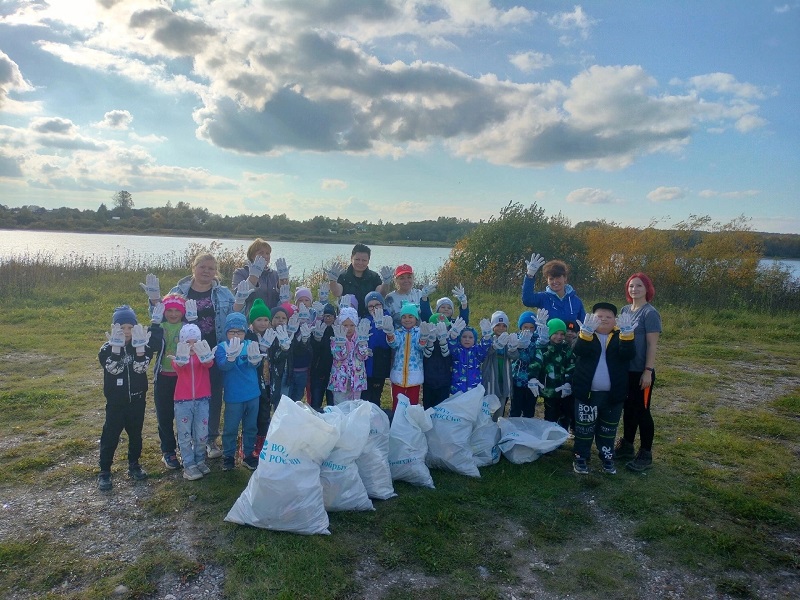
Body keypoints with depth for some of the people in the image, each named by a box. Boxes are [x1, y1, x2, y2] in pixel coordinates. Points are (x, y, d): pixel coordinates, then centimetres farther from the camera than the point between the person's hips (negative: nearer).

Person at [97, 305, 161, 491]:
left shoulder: (142, 346, -3)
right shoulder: (107, 348, -6)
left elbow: (141, 368, -17)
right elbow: (113, 368, -22)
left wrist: (139, 347, -26)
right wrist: (116, 347, -26)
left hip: (137, 398, 2)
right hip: (116, 400, -2)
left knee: (135, 434, 13)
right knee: (110, 435, 1)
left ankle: (134, 465, 29)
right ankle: (104, 471, 12)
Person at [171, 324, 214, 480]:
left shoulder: (203, 352, 2)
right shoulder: (179, 355, 2)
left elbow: (209, 363, -22)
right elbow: (177, 367, -23)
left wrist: (205, 356, -47)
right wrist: (181, 359, -48)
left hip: (202, 399, 1)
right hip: (182, 400, -1)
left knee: (202, 434, 7)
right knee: (185, 434, 4)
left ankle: (200, 460, 25)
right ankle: (189, 465, 12)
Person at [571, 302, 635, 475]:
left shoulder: (620, 336, 3)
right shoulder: (586, 334, 0)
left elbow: (628, 354, -16)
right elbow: (579, 351, -22)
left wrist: (627, 333, -31)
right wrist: (587, 331, -38)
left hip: (612, 394, 2)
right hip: (588, 392, -2)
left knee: (608, 429, 14)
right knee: (584, 427, 6)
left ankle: (607, 458, 28)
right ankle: (581, 458, 18)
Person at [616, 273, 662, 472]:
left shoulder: (650, 313, -11)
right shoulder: (625, 310, 9)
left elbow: (652, 345, -14)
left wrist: (648, 371, -18)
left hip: (641, 371, -6)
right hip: (625, 370, 6)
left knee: (641, 411, 2)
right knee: (628, 408, 16)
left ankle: (646, 455, 13)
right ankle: (627, 445, 29)